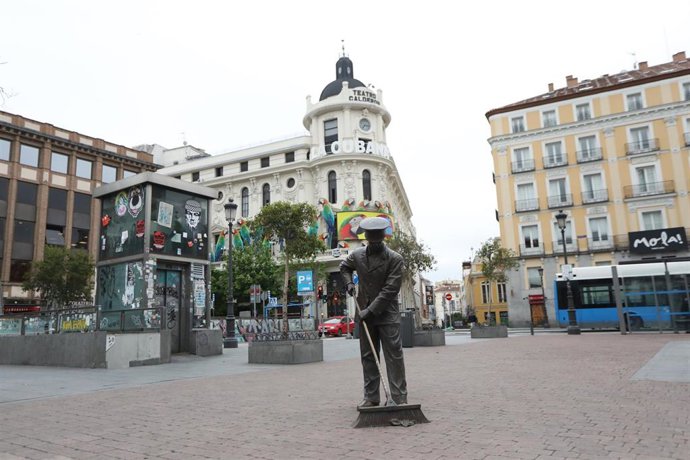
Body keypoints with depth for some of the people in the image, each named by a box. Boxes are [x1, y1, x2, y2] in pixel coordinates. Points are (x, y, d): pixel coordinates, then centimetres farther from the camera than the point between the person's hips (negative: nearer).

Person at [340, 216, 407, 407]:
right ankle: (371, 397, 17)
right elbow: (344, 267, 25)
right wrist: (349, 283, 5)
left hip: (387, 314, -4)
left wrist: (370, 310, -18)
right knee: (368, 356, 8)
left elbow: (390, 289, -16)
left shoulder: (395, 259, -11)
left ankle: (399, 398, 1)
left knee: (394, 356, -4)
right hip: (365, 314, 4)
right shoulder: (357, 255, 3)